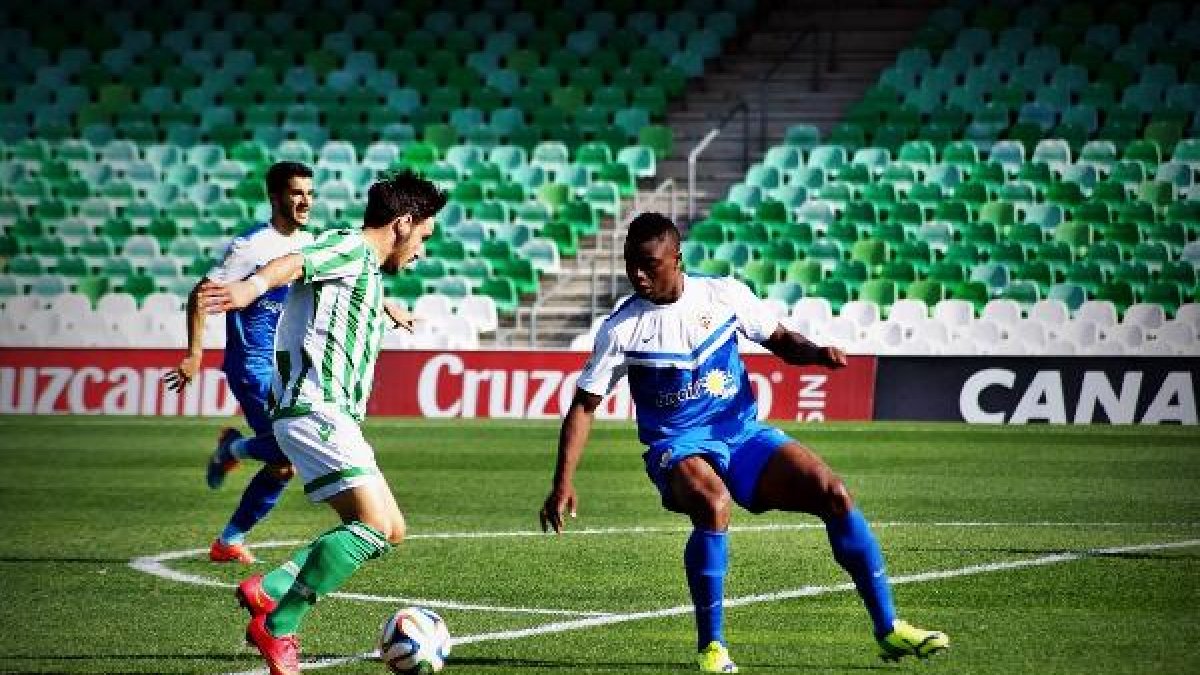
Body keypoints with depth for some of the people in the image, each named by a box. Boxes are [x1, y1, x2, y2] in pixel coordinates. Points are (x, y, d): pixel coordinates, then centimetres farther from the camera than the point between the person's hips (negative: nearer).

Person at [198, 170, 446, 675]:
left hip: (331, 416, 11)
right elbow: (294, 264, -26)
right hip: (316, 410, -11)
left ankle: (269, 591, 4)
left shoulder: (365, 271, 26)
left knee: (389, 530, 11)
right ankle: (277, 627, -18)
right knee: (375, 525, -20)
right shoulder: (350, 247, -5)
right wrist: (253, 286, -47)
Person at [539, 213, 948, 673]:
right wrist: (563, 483, -11)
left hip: (743, 434, 3)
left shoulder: (723, 294, -1)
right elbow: (584, 406, -3)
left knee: (832, 493, -15)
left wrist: (817, 353, -11)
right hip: (678, 447, -3)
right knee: (714, 505, -36)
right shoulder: (621, 329, -6)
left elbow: (780, 340, 12)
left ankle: (888, 630, -4)